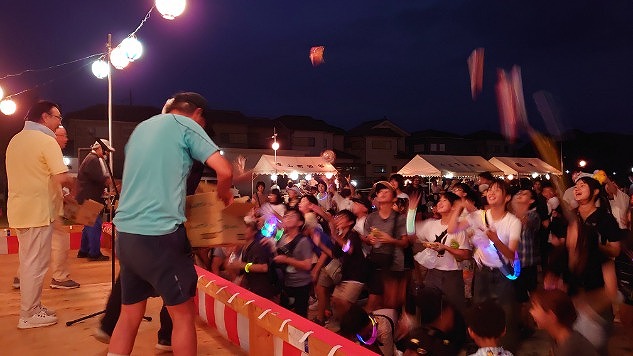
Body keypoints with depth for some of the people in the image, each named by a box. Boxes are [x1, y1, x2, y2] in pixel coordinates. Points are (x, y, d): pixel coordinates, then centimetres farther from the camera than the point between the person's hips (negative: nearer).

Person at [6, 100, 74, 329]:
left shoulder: (15, 140, 13)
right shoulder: (46, 140, -13)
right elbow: (62, 177, -23)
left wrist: (55, 189, 19)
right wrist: (73, 188, -2)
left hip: (19, 209, 9)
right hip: (37, 211, -9)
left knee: (28, 262, 18)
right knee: (36, 264, -1)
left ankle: (32, 307, 28)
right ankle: (29, 315, 7)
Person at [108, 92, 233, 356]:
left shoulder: (141, 127, 19)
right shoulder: (186, 125, -1)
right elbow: (224, 170, -11)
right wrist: (224, 194, 8)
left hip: (126, 231, 7)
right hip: (160, 233, -7)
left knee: (130, 315, 16)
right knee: (183, 315, 7)